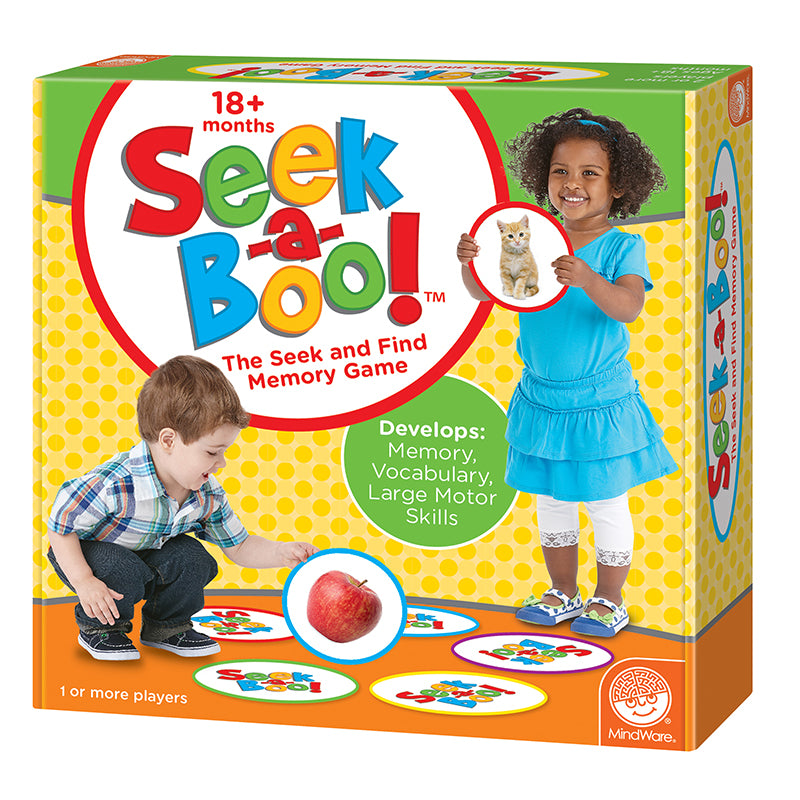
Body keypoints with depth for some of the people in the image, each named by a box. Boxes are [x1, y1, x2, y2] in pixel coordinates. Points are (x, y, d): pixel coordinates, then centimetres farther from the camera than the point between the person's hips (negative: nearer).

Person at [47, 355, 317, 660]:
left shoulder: (207, 495, -15)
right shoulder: (115, 485, -37)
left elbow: (239, 546, -3)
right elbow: (61, 524, -27)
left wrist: (281, 553, -21)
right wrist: (84, 582, -33)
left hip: (148, 554, 6)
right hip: (87, 553, -6)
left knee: (192, 560, -17)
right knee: (124, 574, -34)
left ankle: (166, 627, 9)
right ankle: (99, 628, -3)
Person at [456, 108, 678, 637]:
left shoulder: (622, 247, -13)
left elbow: (630, 306, -28)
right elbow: (486, 292, -7)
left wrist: (588, 279, -46)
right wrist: (470, 264, -29)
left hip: (601, 404, -4)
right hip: (542, 399, 4)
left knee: (607, 505, 8)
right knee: (551, 502, 17)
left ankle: (609, 600, 25)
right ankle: (564, 594, 32)